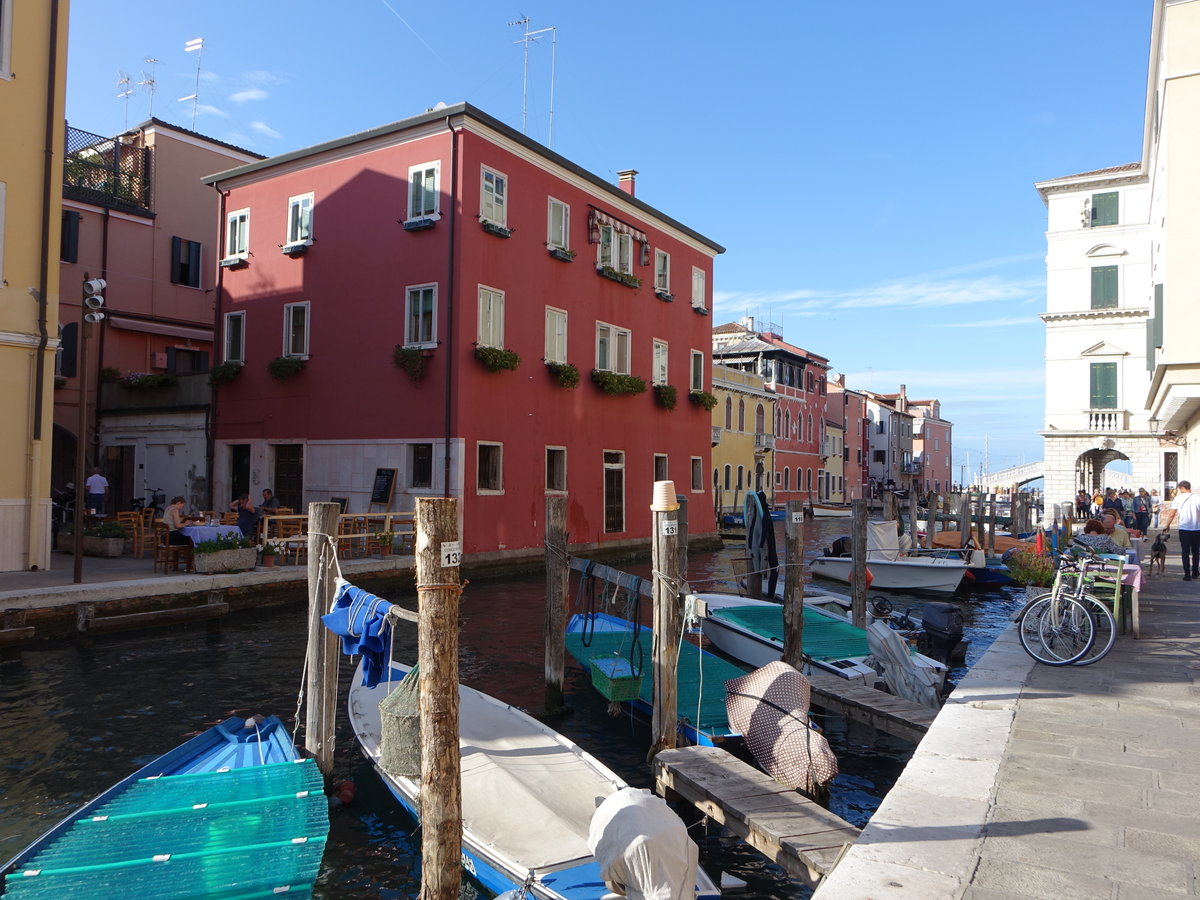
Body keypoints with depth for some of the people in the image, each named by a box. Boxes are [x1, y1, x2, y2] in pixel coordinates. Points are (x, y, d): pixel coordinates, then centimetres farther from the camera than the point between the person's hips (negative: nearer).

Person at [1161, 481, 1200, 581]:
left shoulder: (1178, 498, -3)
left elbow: (1171, 514, -3)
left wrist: (1167, 526, 8)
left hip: (1184, 529, -2)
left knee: (1185, 552, 5)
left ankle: (1187, 574, 0)